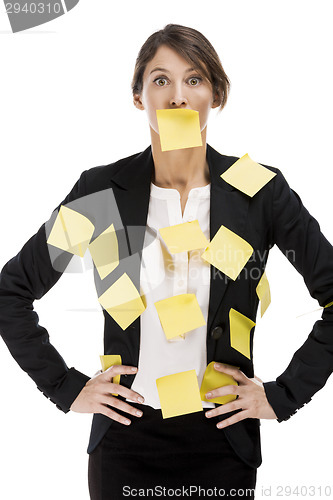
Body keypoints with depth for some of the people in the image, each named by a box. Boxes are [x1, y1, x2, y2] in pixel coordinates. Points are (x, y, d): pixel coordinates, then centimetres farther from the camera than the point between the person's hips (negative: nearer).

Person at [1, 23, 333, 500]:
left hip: (222, 442, 0)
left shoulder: (259, 190, -6)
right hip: (127, 440, 1)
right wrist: (67, 388, -1)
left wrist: (284, 394, -5)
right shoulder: (103, 189, -5)